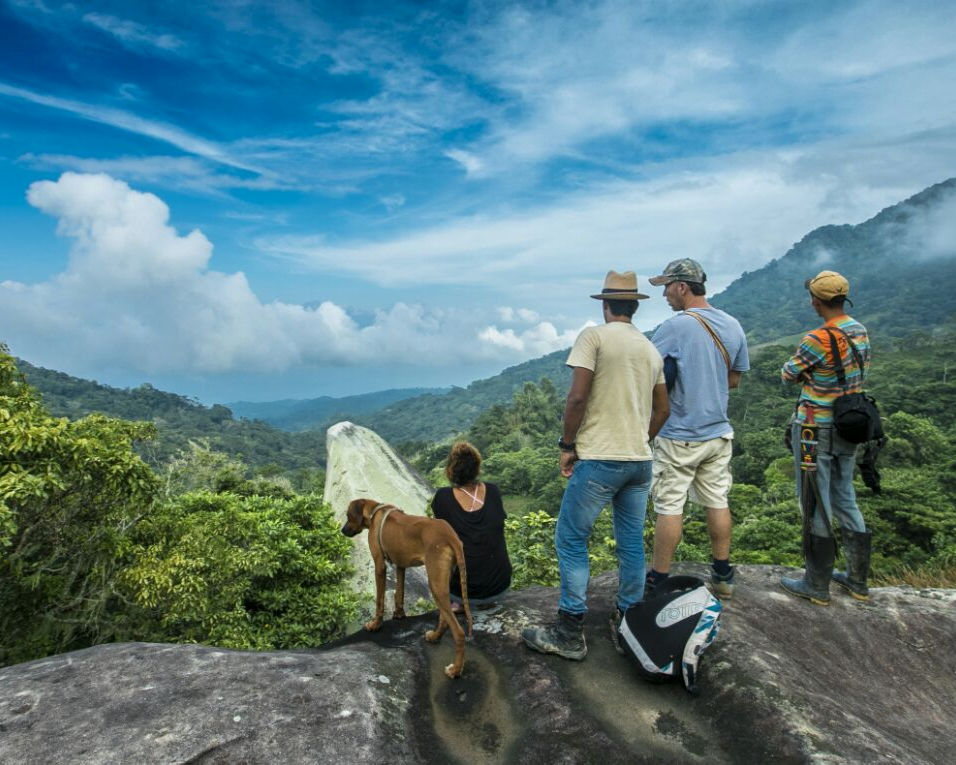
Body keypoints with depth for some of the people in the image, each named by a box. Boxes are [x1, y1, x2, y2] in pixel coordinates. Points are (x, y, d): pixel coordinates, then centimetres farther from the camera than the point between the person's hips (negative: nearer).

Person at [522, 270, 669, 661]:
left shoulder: (594, 336, -8)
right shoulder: (651, 349, 12)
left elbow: (577, 397, -16)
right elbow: (662, 409, 18)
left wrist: (567, 444, -6)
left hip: (600, 458, -7)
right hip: (640, 460, 7)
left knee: (570, 539, 2)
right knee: (631, 542, 16)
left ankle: (569, 634, 6)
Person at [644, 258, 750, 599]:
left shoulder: (676, 326, -16)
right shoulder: (733, 326, 5)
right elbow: (734, 379, 14)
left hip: (679, 435, -6)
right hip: (719, 431, 7)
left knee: (669, 507, 2)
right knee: (718, 502, 15)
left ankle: (658, 581, 11)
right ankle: (723, 576, 25)